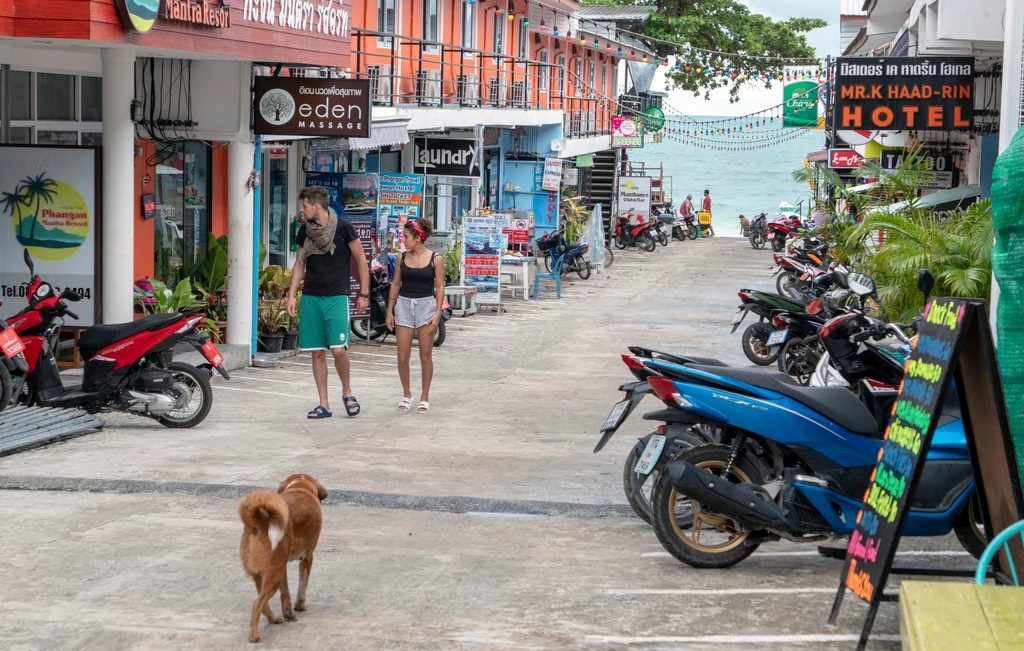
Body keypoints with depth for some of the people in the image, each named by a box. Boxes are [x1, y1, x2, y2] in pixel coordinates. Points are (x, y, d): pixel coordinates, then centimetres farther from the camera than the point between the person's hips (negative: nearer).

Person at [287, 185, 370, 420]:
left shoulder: (343, 228, -6)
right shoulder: (305, 231, 8)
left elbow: (361, 260, 0)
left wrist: (364, 294, -1)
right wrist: (292, 295, 8)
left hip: (337, 297, -4)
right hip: (311, 297, 5)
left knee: (338, 349, -14)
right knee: (317, 353, 3)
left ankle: (347, 391, 11)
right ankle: (324, 404, 10)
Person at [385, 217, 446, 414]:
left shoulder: (435, 259, -4)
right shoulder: (402, 258, 5)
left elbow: (440, 287, -4)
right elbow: (395, 284, 10)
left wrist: (438, 312, -11)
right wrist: (389, 311, 7)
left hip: (426, 305, -3)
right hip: (404, 305, 3)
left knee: (425, 356, 3)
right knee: (403, 356, 2)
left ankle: (424, 398, 14)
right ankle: (406, 394, 20)